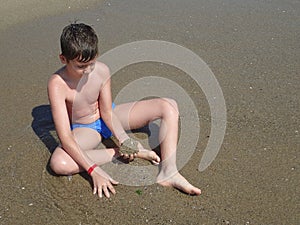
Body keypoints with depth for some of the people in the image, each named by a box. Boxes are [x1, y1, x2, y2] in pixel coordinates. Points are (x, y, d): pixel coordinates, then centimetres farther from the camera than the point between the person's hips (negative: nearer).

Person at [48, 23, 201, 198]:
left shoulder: (102, 70, -19)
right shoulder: (58, 84, -29)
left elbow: (107, 112, -11)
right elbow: (65, 136, -33)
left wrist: (123, 139, -30)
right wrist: (93, 170, -41)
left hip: (109, 117, 3)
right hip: (84, 130, -3)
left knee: (169, 106, -13)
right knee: (59, 164, -37)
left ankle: (168, 172, -26)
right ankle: (117, 153, -20)